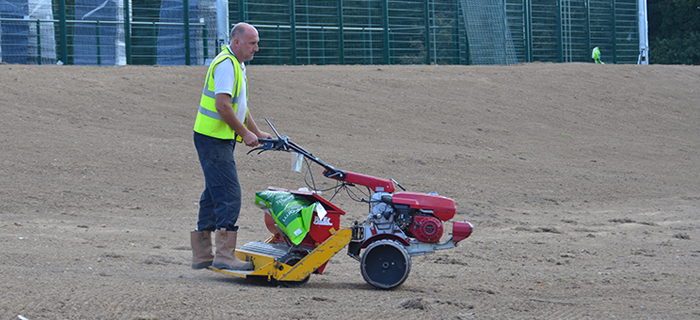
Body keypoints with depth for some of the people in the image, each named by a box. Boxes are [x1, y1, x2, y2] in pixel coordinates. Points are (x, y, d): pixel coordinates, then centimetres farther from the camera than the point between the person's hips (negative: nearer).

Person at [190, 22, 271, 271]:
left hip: (220, 141, 11)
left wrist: (257, 133, 21)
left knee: (214, 195, 13)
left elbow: (239, 105, 25)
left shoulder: (237, 65, 18)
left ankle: (202, 254, 18)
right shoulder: (225, 64, -16)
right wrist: (245, 133, -16)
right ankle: (225, 255, -15)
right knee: (229, 196, -13)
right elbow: (223, 106, -23)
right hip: (214, 140, -11)